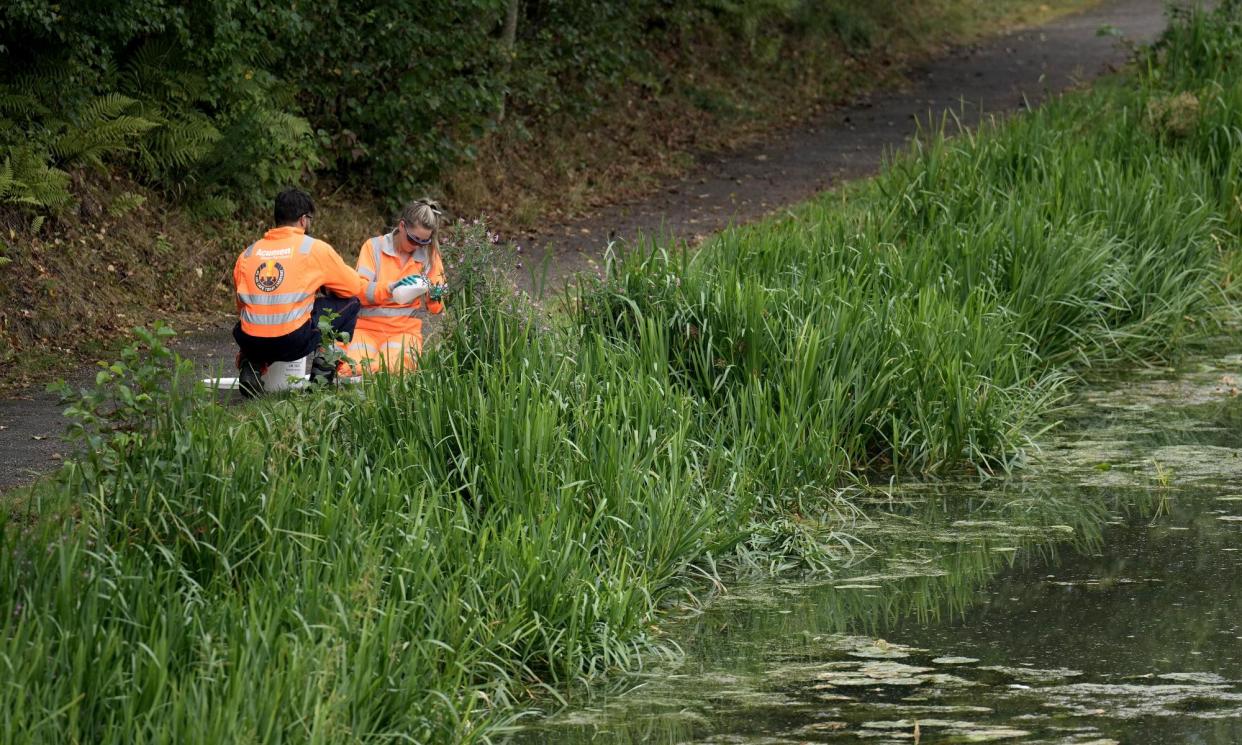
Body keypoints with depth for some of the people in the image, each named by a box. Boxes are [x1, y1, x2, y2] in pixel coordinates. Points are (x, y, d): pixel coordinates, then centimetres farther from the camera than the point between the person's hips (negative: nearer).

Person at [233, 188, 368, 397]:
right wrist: (319, 285, 33)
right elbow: (354, 287, 13)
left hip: (251, 344, 4)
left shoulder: (248, 253, 14)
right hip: (295, 341, -4)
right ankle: (323, 366, 8)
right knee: (350, 303, 16)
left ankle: (251, 366, 10)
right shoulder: (315, 248, 4)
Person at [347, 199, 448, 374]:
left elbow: (435, 308, 10)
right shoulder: (374, 246, 2)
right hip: (367, 326, -1)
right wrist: (392, 287, -27)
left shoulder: (430, 255, 9)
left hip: (406, 329, 1)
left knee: (392, 368, -31)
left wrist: (434, 298, -14)